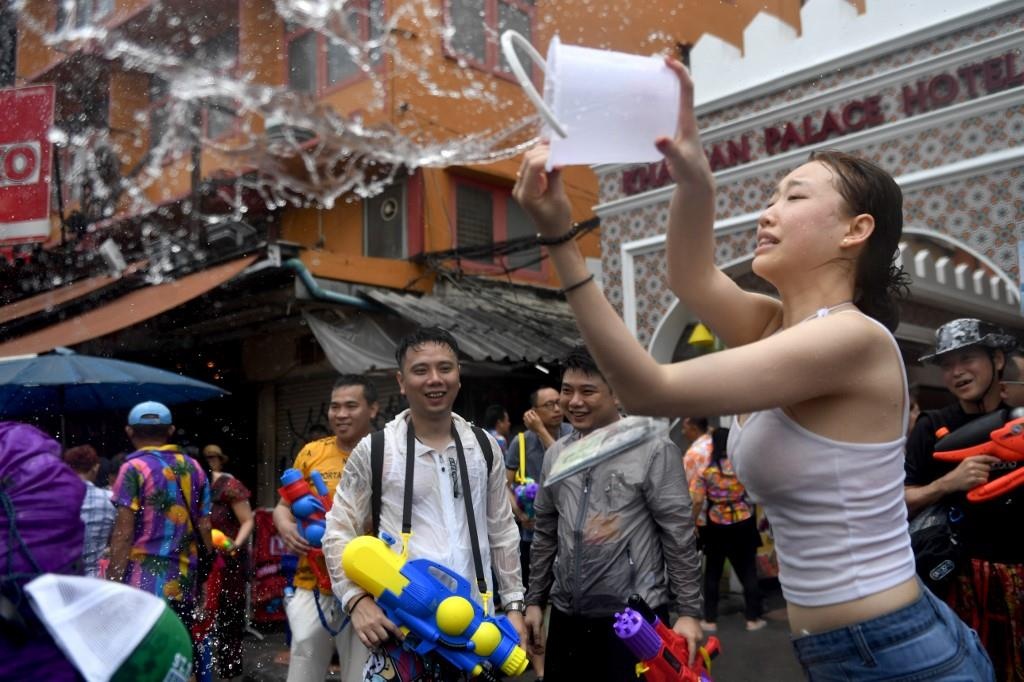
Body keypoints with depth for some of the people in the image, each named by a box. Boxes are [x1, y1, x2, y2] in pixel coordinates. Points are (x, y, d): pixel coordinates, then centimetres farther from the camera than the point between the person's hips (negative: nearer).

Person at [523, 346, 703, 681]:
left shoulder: (653, 450, -8)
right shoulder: (555, 455, 7)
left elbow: (679, 535, -8)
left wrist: (688, 611, -9)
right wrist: (535, 600, 14)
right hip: (566, 616, 5)